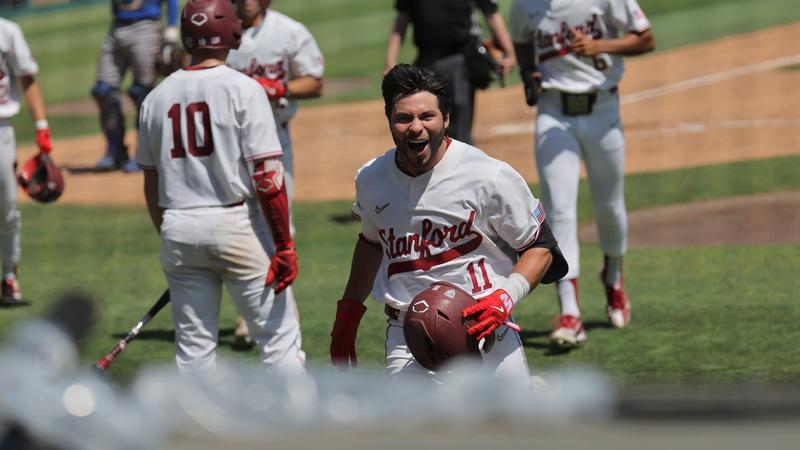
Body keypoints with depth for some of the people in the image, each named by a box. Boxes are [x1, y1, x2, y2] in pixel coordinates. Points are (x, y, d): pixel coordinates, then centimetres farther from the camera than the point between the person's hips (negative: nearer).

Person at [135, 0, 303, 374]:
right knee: (278, 335, 0)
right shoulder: (242, 89, -8)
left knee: (193, 345, 10)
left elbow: (152, 186, 13)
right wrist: (284, 245, -12)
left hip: (177, 230, 5)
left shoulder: (157, 97, 7)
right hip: (233, 222, -5)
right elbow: (266, 175, -13)